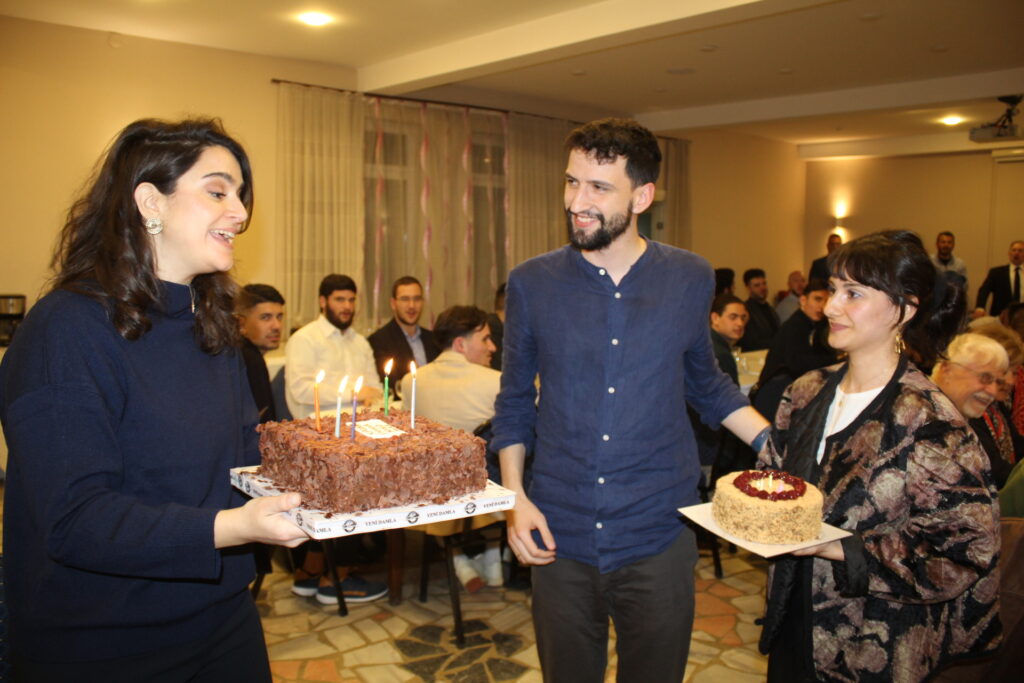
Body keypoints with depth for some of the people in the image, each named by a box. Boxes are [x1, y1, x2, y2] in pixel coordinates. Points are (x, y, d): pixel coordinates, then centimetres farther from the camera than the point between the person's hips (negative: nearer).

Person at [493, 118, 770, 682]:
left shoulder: (690, 279, -2)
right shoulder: (532, 284, -3)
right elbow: (514, 402, 6)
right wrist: (515, 498, -4)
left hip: (659, 538, 0)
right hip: (560, 539, 1)